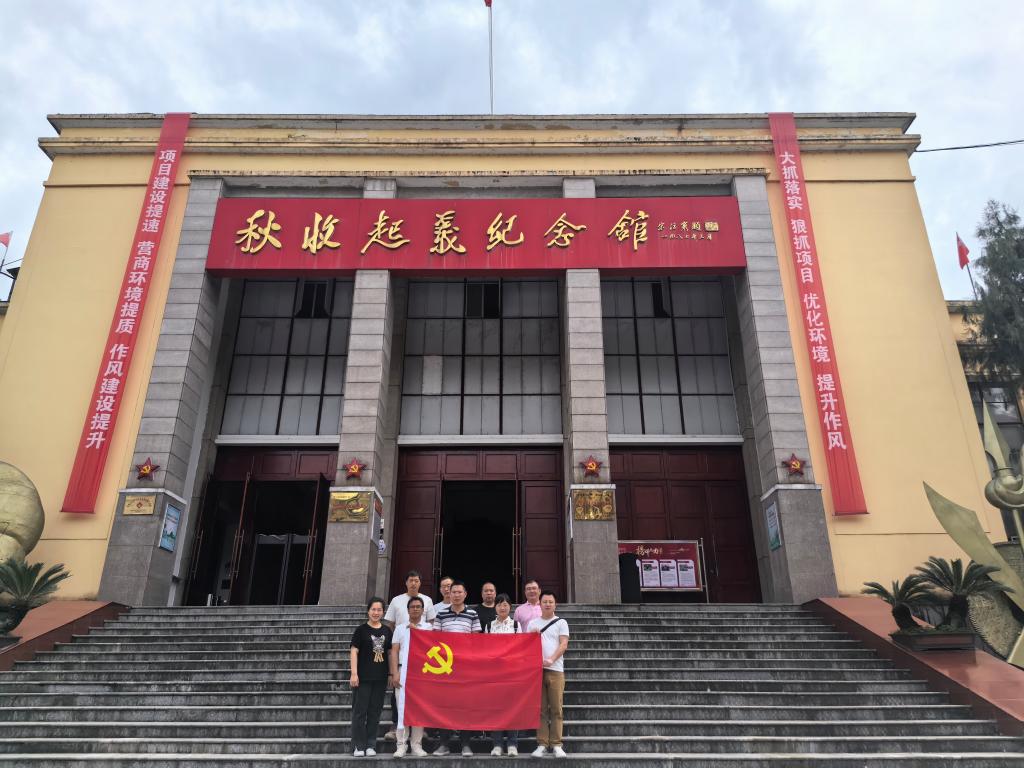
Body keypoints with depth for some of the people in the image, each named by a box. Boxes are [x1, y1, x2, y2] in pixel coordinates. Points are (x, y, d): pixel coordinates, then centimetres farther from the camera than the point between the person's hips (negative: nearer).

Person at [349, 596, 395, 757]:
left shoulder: (387, 631, 8)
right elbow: (354, 652, -6)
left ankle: (371, 745, 18)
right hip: (363, 677, -3)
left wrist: (393, 673, 8)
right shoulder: (361, 630, -3)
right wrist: (354, 674, -12)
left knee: (375, 712, 9)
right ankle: (358, 746, 10)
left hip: (380, 678, 4)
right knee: (360, 711, 1)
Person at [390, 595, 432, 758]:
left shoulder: (428, 627, 9)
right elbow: (394, 651, 8)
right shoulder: (400, 628, 12)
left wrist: (416, 629, -6)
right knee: (403, 706, -3)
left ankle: (417, 744, 9)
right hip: (404, 671, 1)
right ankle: (401, 744, 3)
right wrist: (395, 672, -2)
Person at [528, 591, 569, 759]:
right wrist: (531, 636, -4)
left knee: (556, 709, -1)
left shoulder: (561, 623, 6)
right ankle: (542, 744, 7)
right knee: (541, 709, 2)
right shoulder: (532, 624, 13)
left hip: (555, 670, -2)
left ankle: (556, 745, 4)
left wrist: (551, 659, -17)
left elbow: (563, 644, -4)